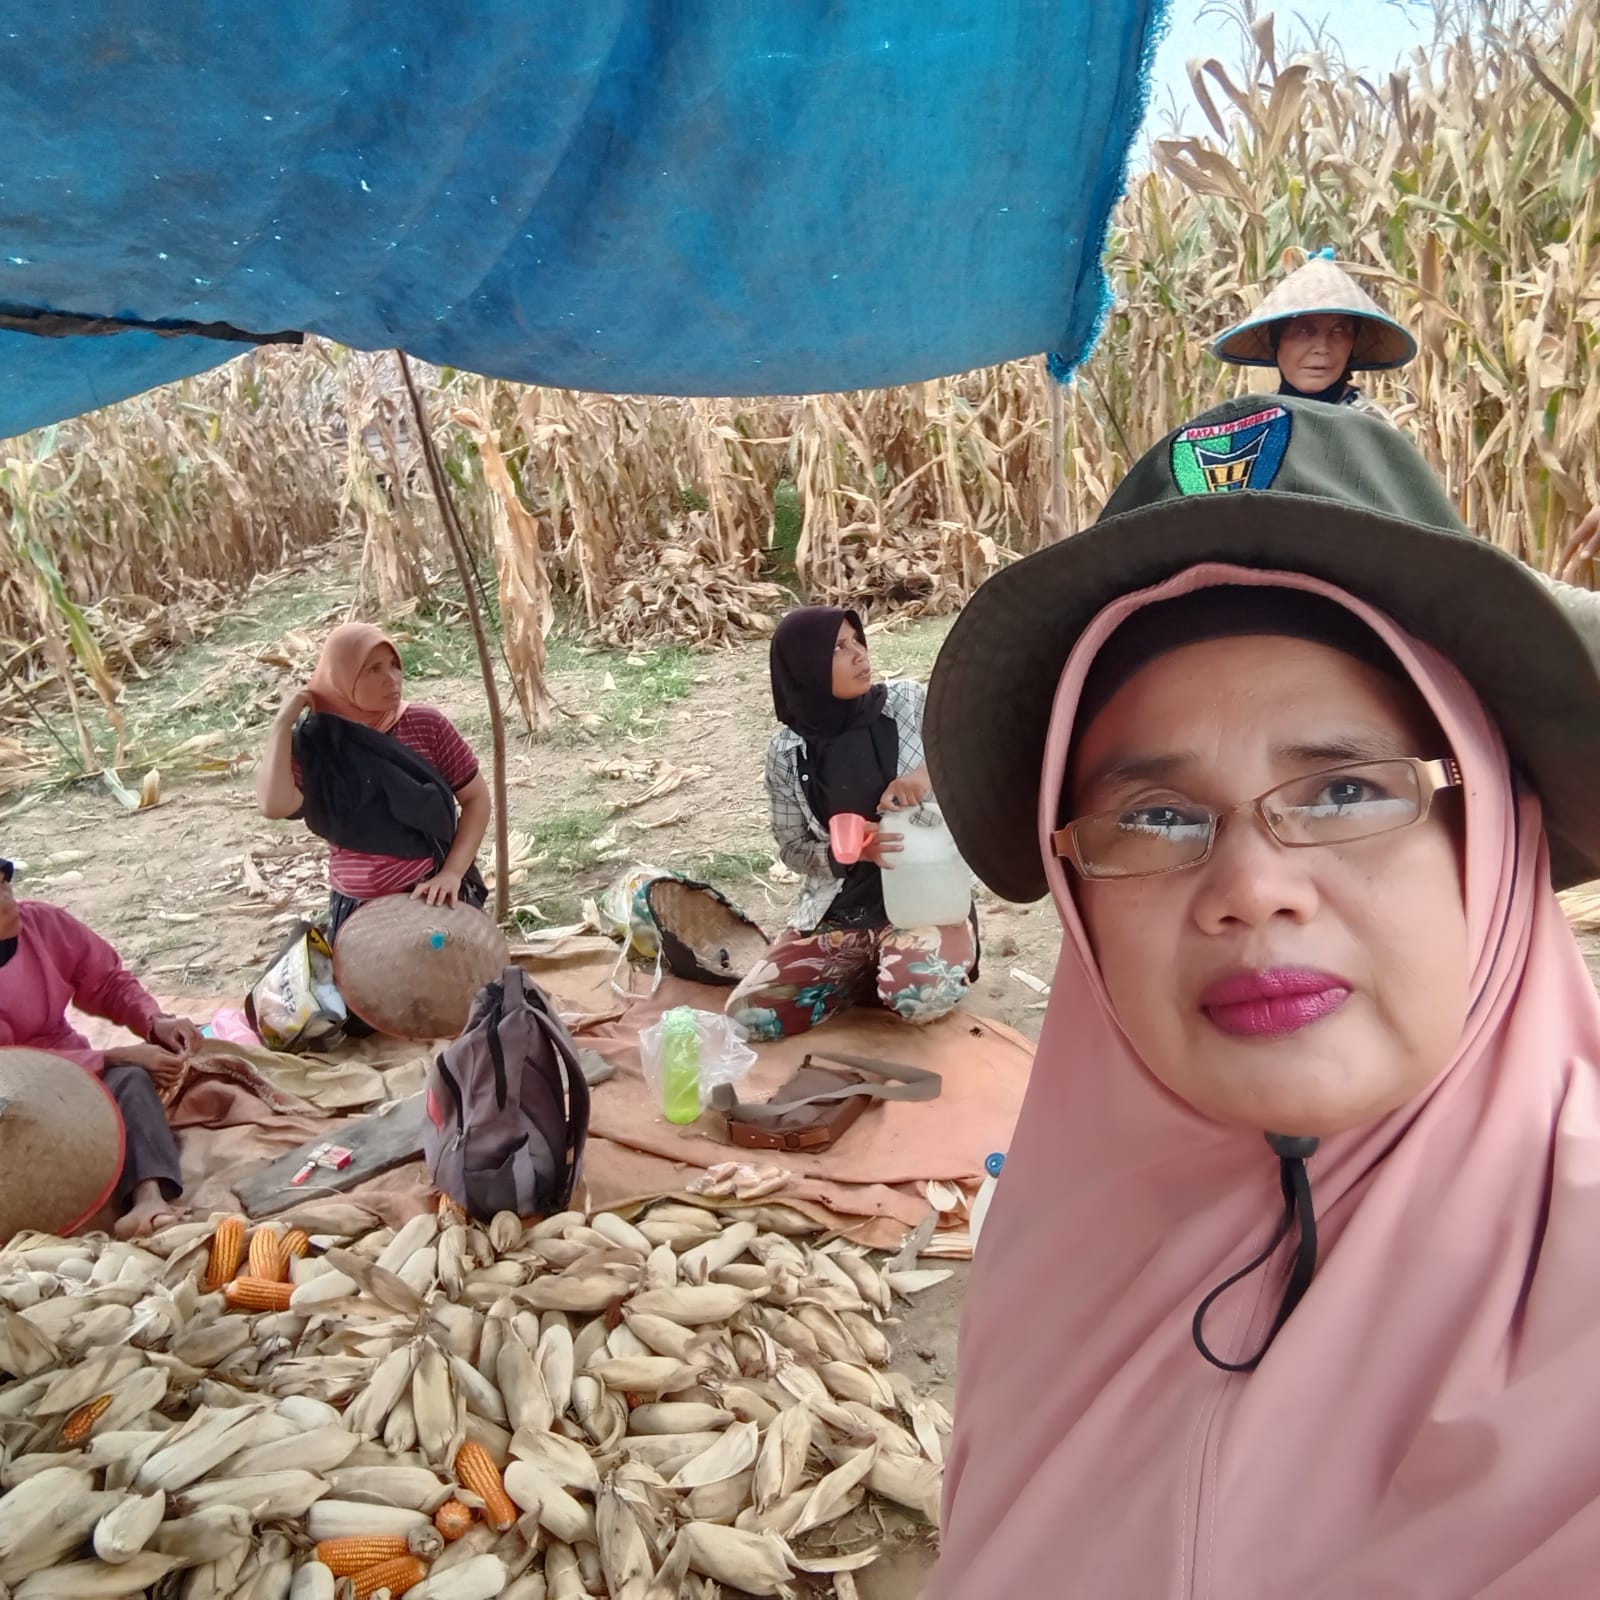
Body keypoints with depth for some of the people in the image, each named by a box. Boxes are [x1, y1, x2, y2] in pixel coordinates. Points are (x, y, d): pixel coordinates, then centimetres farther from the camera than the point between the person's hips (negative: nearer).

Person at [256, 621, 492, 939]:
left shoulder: (427, 725, -6)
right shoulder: (316, 744, -4)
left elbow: (476, 797, -1)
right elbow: (274, 804, -21)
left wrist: (453, 871, -11)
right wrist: (284, 721, -16)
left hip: (435, 897, 0)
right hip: (358, 912, 1)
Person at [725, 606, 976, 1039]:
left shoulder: (907, 702, -5)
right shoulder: (787, 751, -4)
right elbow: (793, 849, 3)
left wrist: (932, 771, -22)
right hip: (837, 912, 2)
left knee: (923, 996, -33)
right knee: (749, 1013, -14)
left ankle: (892, 972, 6)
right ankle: (872, 971, 9)